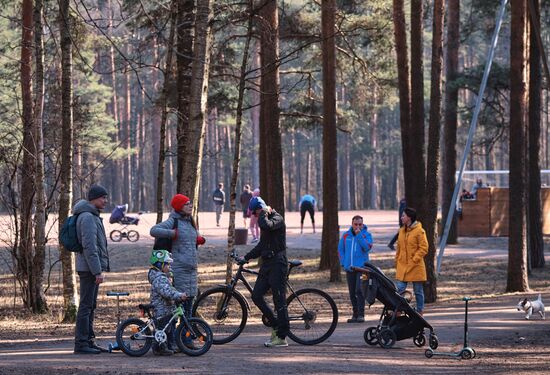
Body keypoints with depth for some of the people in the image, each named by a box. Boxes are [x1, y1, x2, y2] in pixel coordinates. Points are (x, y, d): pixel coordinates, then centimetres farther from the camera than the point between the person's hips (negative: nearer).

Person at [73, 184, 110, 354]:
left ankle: (89, 341, 17)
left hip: (92, 269, 10)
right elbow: (89, 246, -22)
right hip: (89, 268, -10)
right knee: (86, 306, -9)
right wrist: (97, 271, -23)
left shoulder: (93, 216, 18)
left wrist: (100, 268, 21)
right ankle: (81, 344, -8)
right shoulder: (87, 217, -15)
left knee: (91, 306, 12)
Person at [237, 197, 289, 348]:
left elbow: (265, 225, -34)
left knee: (279, 300, -6)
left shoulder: (277, 219, -10)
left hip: (278, 264, -9)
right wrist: (246, 257, 20)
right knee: (256, 295, 3)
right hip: (267, 264, 9)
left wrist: (263, 213, -14)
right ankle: (275, 325, 16)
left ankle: (282, 338, -3)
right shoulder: (266, 220, 19)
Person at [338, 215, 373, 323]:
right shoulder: (346, 235, 9)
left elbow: (367, 247, -17)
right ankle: (355, 314, 17)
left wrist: (359, 235, -19)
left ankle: (361, 314, -13)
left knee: (359, 290, -15)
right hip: (349, 269, 4)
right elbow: (340, 249, 17)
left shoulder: (366, 235, -1)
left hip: (361, 267, -4)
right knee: (352, 293, 8)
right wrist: (343, 263, 7)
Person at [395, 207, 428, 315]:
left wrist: (414, 259, -16)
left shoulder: (419, 231, -9)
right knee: (399, 289, -6)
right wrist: (397, 262, 13)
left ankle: (419, 312, 14)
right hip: (402, 266, 5)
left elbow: (424, 248, -11)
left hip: (415, 266, -5)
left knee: (418, 291, 5)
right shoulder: (402, 231, 12)